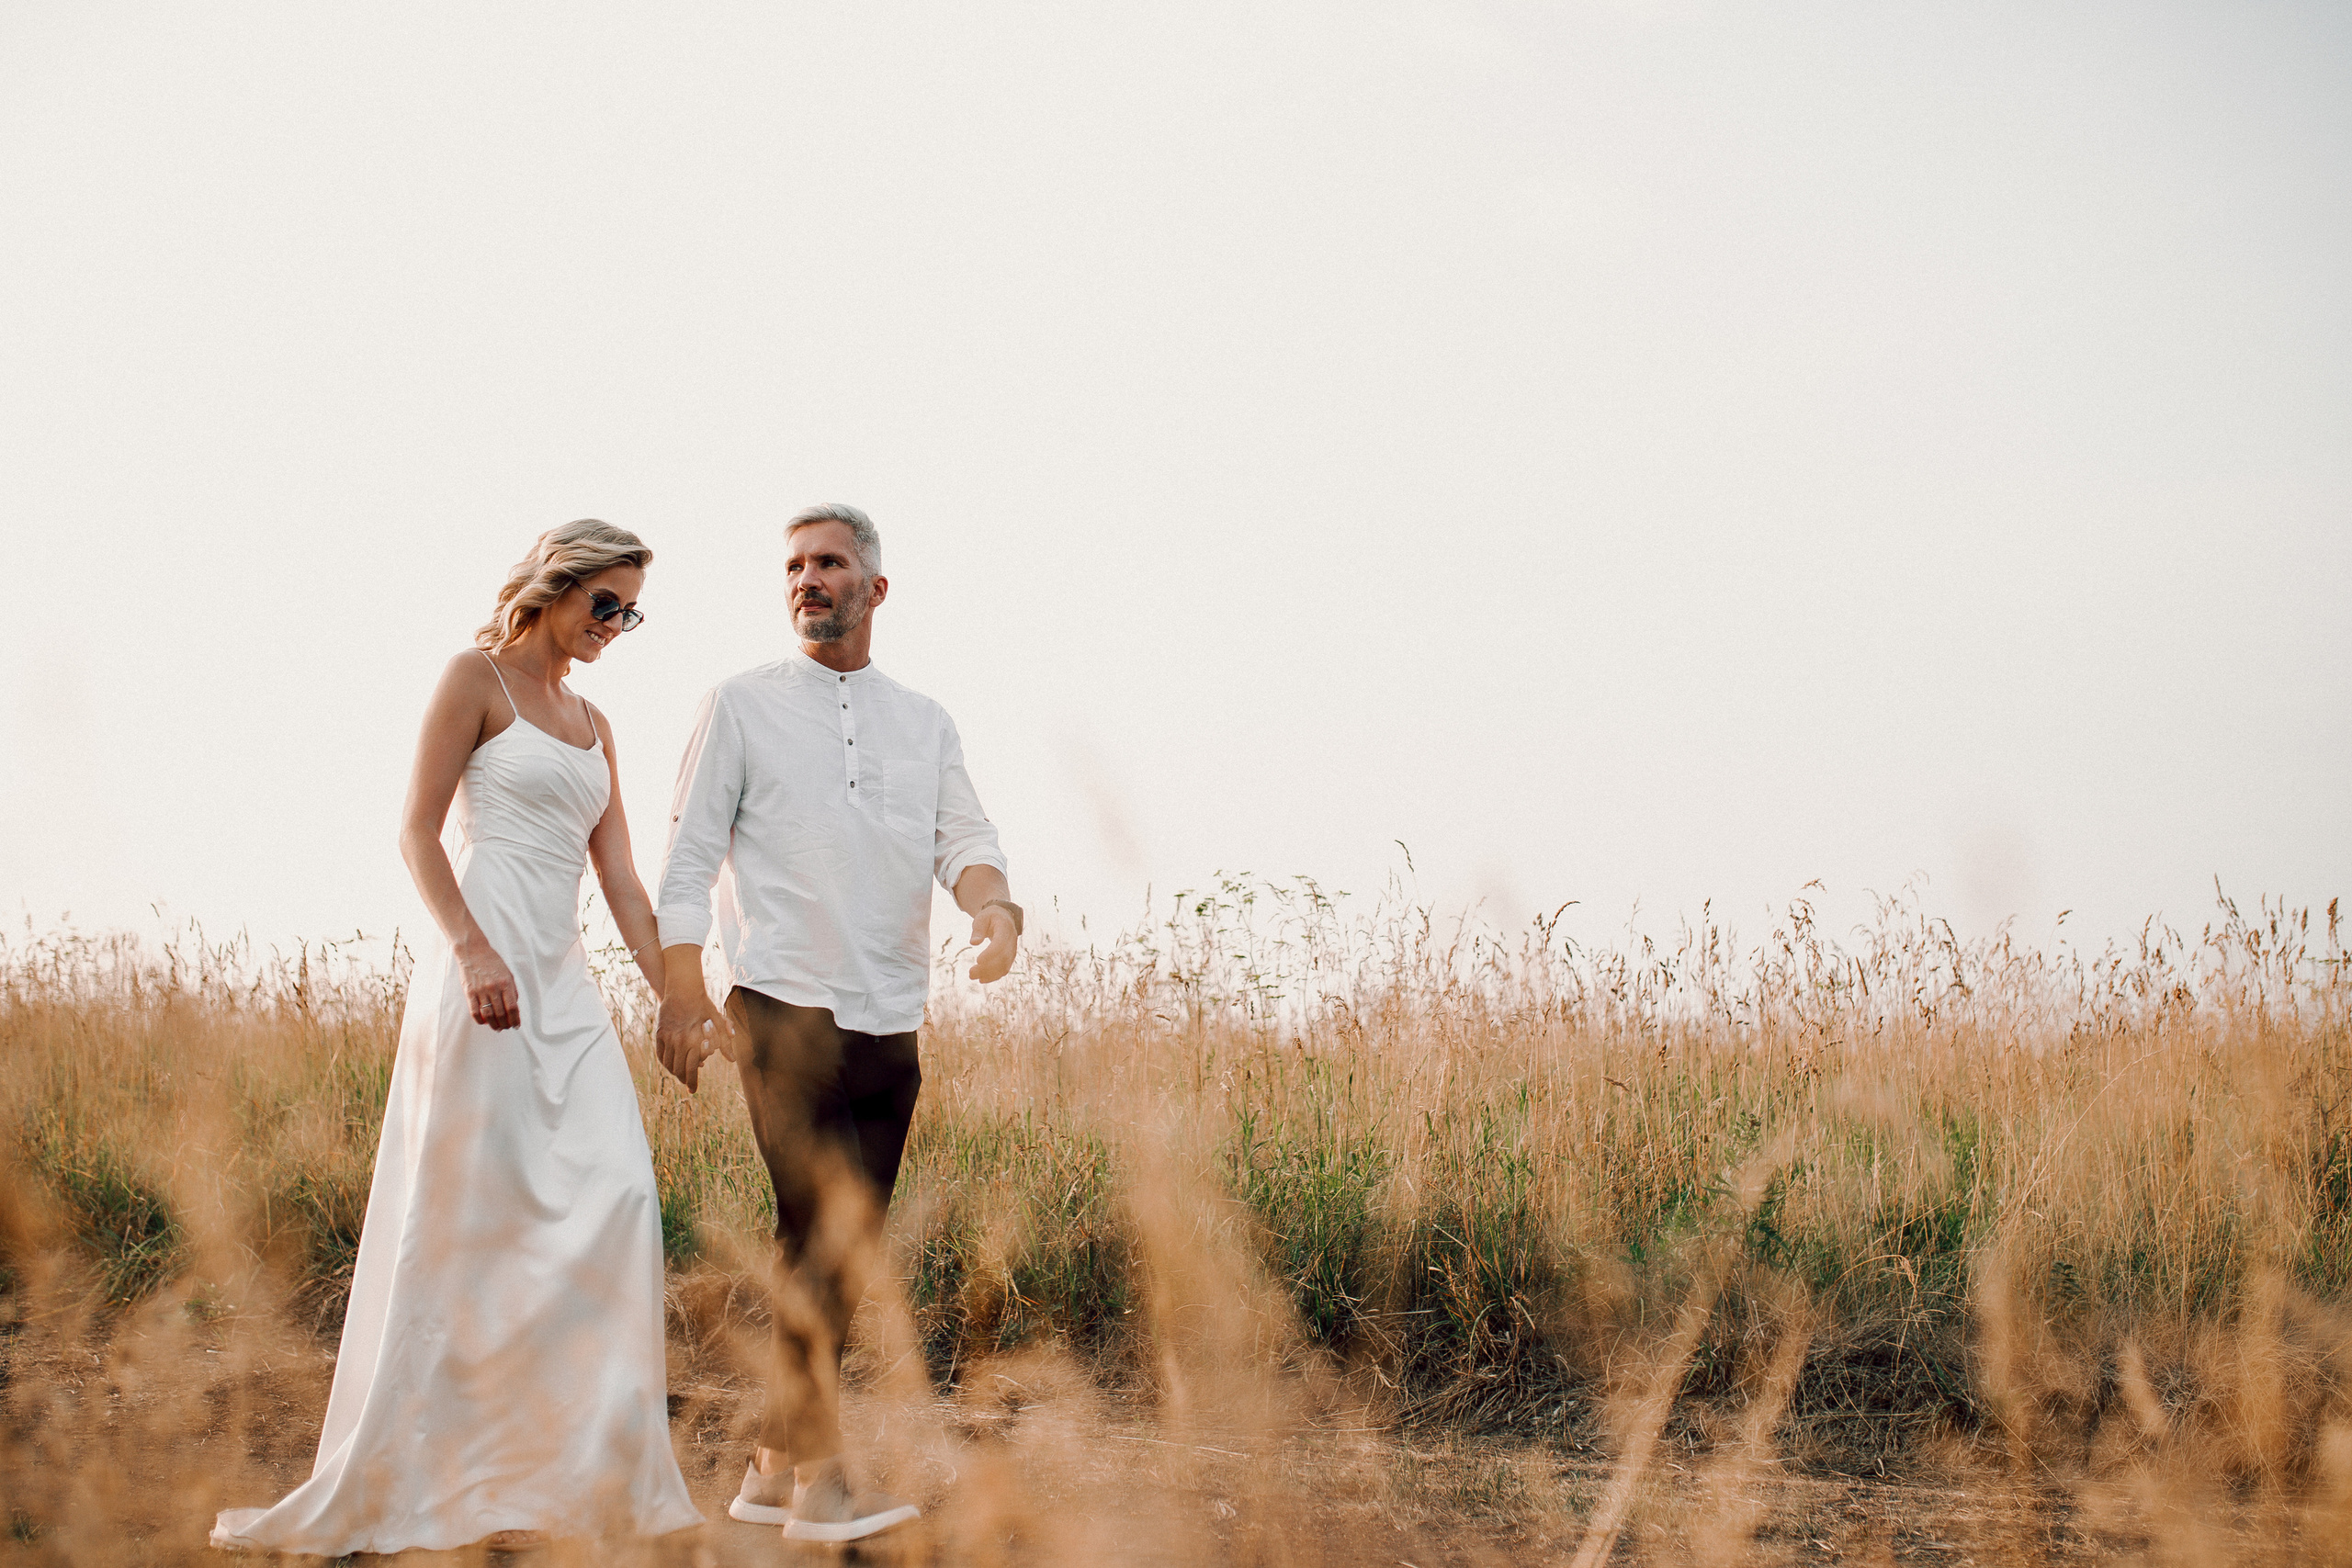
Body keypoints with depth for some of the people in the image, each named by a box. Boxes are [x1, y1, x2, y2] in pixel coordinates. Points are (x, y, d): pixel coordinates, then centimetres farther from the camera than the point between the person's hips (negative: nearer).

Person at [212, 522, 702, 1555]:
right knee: (460, 1210, -6)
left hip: (565, 984, 7)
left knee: (616, 1197, -5)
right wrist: (474, 951, -20)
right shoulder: (478, 677, 0)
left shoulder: (592, 725, 20)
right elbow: (418, 832, -7)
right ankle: (387, 1481, 3)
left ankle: (567, 1463, 1)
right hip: (485, 971, -7)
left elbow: (622, 883, 17)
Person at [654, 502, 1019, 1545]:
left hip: (890, 1022, 5)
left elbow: (962, 836, 2)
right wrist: (683, 992, -9)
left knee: (847, 1251, 7)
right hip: (784, 1008, -5)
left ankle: (773, 1468, 17)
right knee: (820, 1233, -13)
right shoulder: (742, 706, 5)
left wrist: (996, 903, -21)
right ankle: (821, 1479, -9)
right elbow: (688, 857, 1)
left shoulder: (925, 724, 15)